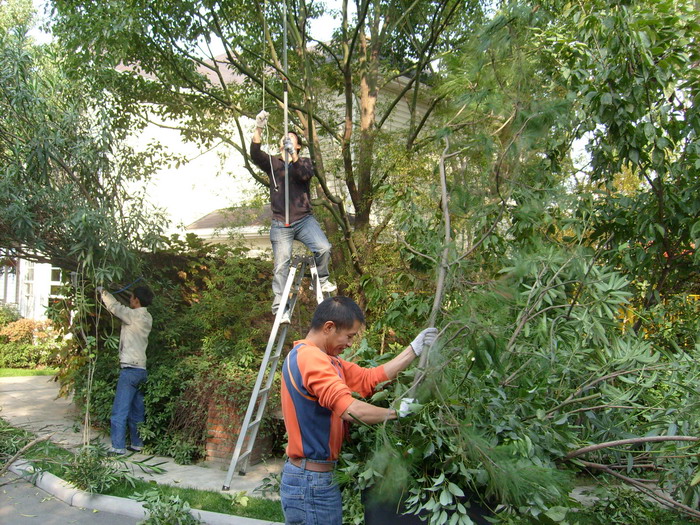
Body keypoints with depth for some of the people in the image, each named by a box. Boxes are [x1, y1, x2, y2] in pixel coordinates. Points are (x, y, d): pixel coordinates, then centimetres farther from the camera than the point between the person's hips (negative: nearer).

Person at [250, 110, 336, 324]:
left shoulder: (304, 162, 11)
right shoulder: (272, 163, 13)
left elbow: (305, 174, -12)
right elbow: (255, 154, -6)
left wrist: (293, 155, -27)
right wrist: (259, 128, -19)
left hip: (304, 219, 0)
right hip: (280, 224, 0)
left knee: (324, 248, -21)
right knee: (281, 266, -4)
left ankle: (321, 280, 6)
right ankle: (280, 309, 0)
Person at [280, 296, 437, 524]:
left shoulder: (323, 358, 12)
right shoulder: (310, 357, -21)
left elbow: (369, 378, 7)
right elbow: (351, 410, -29)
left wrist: (414, 349, 8)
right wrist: (398, 411, -15)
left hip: (317, 476, 10)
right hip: (312, 481, -10)